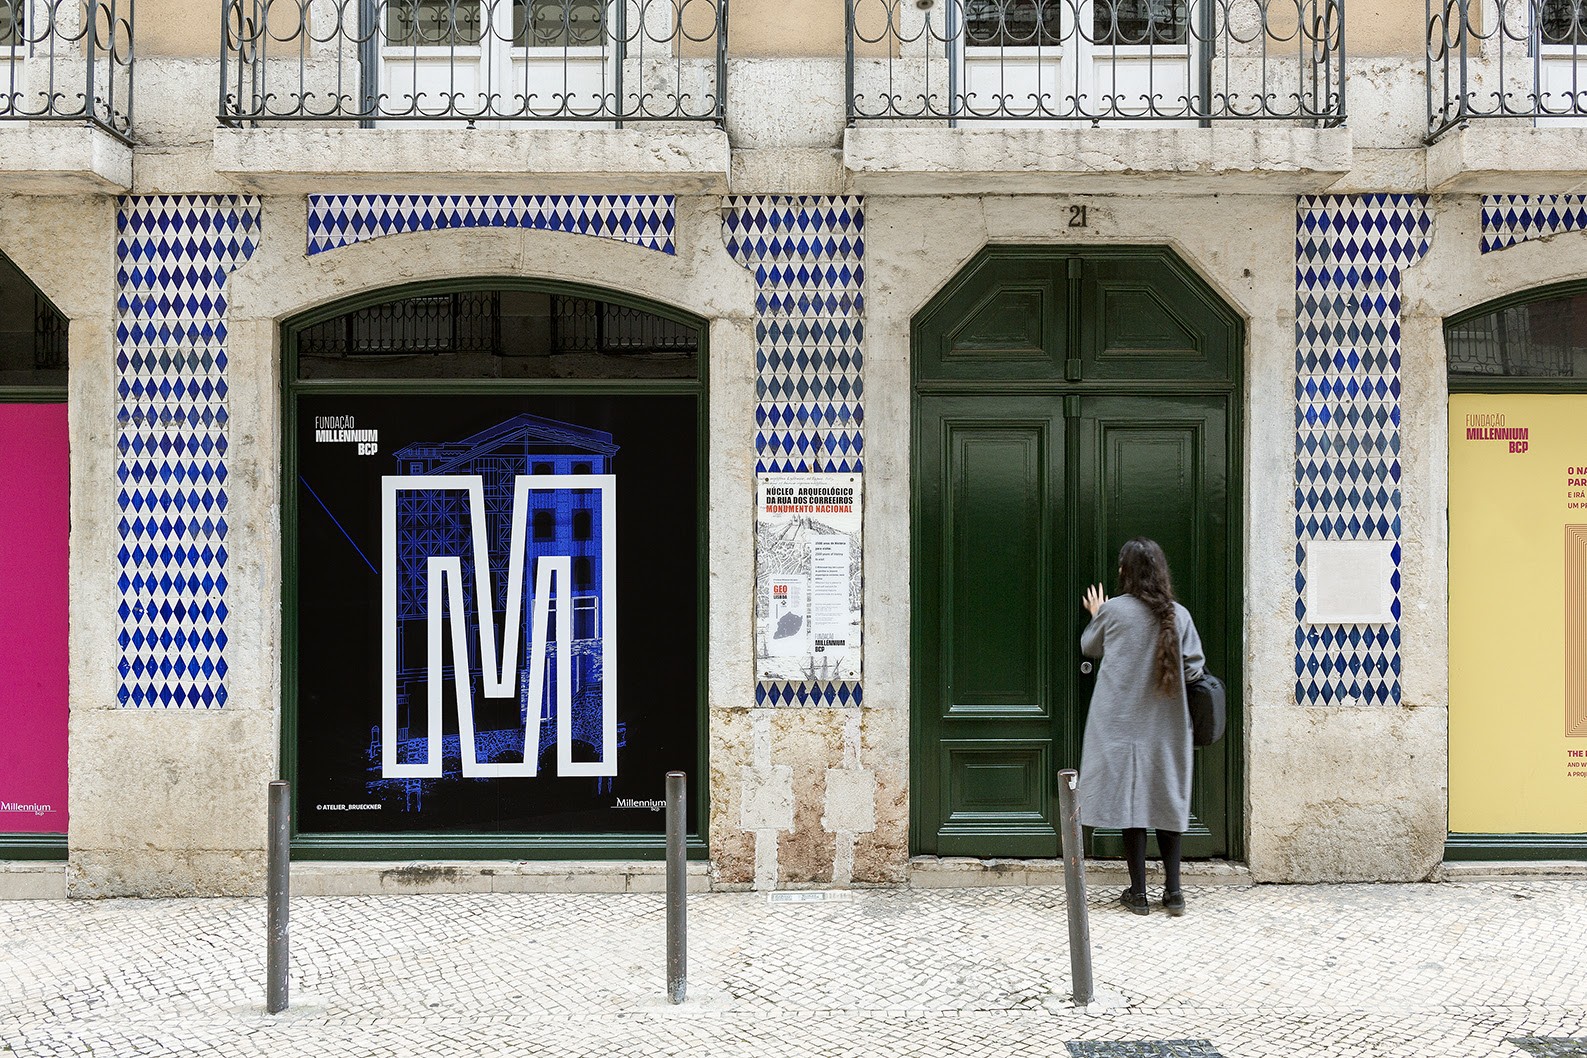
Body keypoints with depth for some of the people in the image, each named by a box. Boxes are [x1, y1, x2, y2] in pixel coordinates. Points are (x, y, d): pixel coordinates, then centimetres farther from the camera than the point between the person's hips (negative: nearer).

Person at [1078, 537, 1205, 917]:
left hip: (1121, 725, -2)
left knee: (1129, 799, 3)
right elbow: (1194, 669, -3)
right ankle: (1173, 890, 9)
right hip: (1165, 727, 2)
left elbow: (1089, 648, 10)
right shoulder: (1178, 615, -3)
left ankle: (1138, 893, 6)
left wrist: (1096, 617, 28)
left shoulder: (1113, 610, -8)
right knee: (1166, 800, 10)